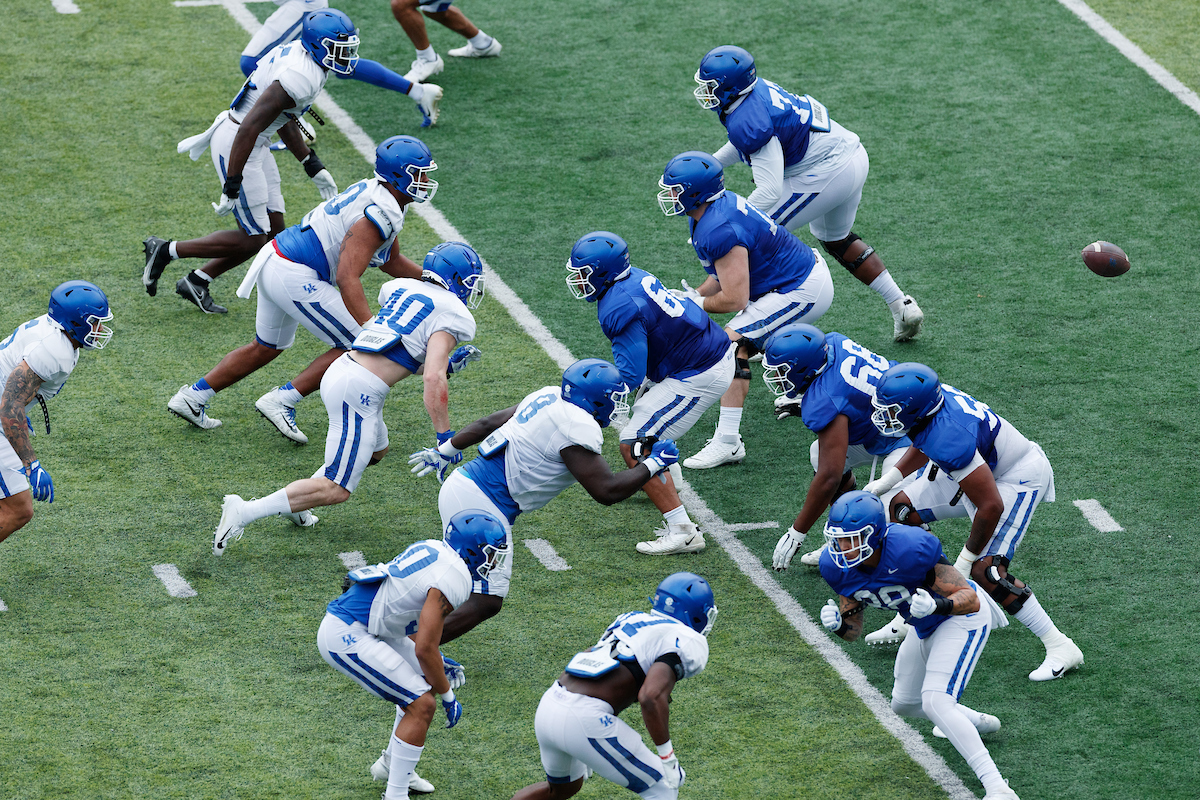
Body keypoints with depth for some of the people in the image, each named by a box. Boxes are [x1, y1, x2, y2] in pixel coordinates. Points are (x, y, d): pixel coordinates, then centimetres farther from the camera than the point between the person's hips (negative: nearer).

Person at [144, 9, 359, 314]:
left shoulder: (298, 56, 6)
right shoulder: (300, 77, -26)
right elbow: (249, 128, -29)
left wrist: (314, 166, 21)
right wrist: (232, 187, -27)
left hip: (255, 144, 10)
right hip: (236, 148, -10)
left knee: (273, 231, 14)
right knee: (253, 239, -2)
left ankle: (196, 282, 22)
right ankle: (166, 251, 8)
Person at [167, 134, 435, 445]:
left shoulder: (373, 192, 13)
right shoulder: (380, 215, -19)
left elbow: (391, 261, 26)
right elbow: (347, 278, -27)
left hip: (275, 260, 10)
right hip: (294, 279, -10)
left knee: (267, 348, 28)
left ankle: (194, 396, 31)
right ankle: (282, 401, -2)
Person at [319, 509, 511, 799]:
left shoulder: (432, 549, 13)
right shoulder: (453, 578, -16)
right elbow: (425, 648, -17)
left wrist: (437, 661, 25)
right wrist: (448, 696, -4)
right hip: (345, 637, -10)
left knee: (426, 685, 20)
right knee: (421, 705, -9)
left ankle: (391, 764, 31)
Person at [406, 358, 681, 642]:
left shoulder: (550, 397, 11)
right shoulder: (577, 430, -17)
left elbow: (488, 423, 21)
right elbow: (606, 491, -16)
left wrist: (445, 451, 34)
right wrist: (653, 463, -3)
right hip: (479, 504, -10)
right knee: (485, 602, -6)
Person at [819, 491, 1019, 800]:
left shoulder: (911, 549, -38)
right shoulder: (837, 566, -18)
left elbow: (969, 599, -32)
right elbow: (854, 631, -5)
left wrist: (937, 605, -52)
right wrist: (838, 625, -29)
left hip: (962, 616, -8)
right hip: (926, 625, 8)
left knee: (935, 701, -25)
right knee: (904, 704, 24)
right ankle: (978, 722, 51)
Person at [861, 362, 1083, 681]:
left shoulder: (950, 441, -38)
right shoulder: (932, 396, -13)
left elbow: (991, 506, -34)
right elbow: (927, 444, 13)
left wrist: (966, 559, -22)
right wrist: (889, 479, 6)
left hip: (1018, 480, -10)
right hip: (983, 467, 10)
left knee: (984, 572, -18)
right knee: (902, 508, 11)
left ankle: (1060, 648, -9)